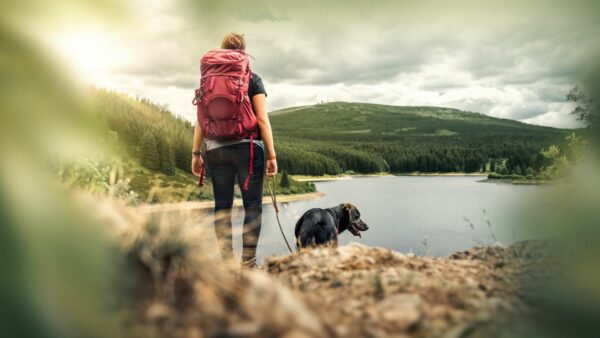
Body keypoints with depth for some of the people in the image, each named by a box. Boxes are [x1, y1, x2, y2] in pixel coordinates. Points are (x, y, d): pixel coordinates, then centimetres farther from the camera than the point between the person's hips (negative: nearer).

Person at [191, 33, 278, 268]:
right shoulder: (252, 79, 1)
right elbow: (262, 119, -5)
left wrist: (196, 154, 11)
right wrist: (271, 155, -2)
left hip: (215, 150, 3)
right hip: (248, 147, -3)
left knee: (222, 206, 8)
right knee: (253, 205, 2)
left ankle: (227, 261, 9)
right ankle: (248, 262, -1)